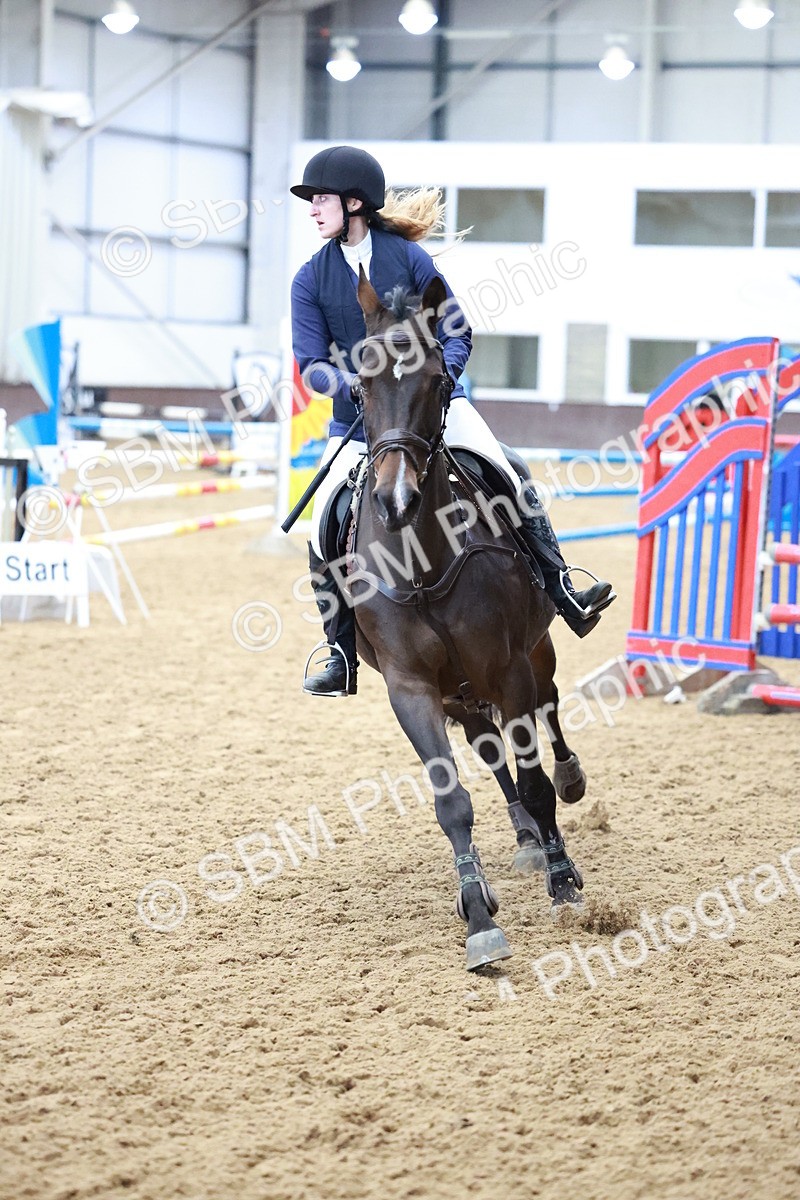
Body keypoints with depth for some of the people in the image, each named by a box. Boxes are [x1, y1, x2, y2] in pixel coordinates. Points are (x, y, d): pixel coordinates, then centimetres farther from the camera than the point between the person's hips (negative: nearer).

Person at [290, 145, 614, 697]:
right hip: (359, 418, 2)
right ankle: (342, 658, 6)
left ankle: (563, 592, -15)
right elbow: (312, 363, -5)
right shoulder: (311, 280, -1)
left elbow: (458, 334, -2)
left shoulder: (408, 256, -5)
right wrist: (358, 385, -24)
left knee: (509, 479, -20)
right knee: (324, 536, -7)